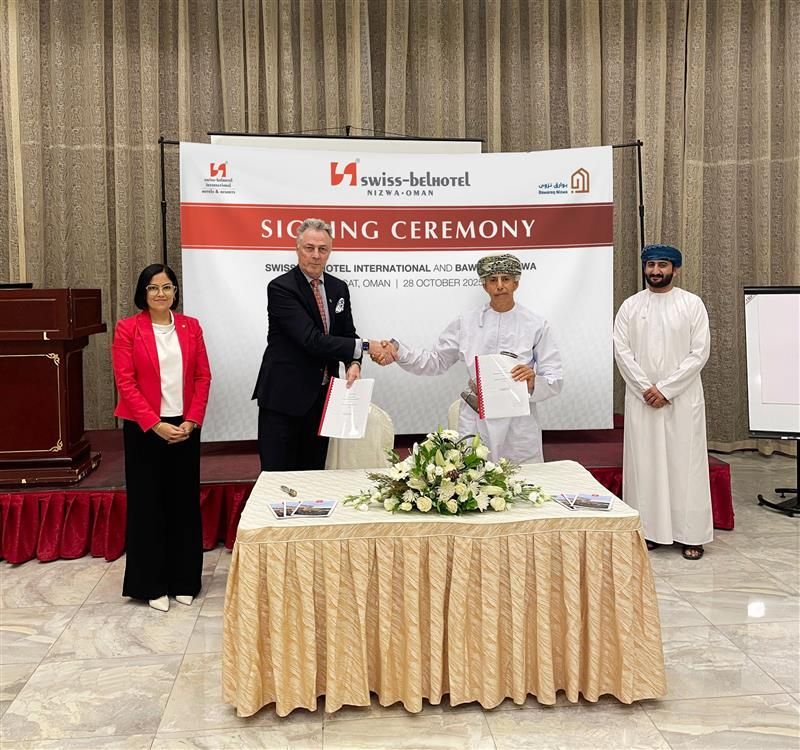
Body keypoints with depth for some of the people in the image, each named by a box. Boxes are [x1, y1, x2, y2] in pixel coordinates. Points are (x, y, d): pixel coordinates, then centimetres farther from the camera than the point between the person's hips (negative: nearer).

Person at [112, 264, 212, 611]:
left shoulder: (190, 326, 6)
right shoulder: (127, 328, -4)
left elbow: (203, 377, 4)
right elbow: (125, 382, -8)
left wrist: (191, 421, -8)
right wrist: (155, 424, -15)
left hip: (185, 428, 3)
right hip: (144, 429, -3)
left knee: (185, 502, 8)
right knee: (147, 504, 6)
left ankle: (183, 580, 22)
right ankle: (152, 584, 18)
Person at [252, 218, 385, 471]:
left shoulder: (339, 288, 9)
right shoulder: (280, 288, -12)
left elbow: (347, 334, 10)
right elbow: (311, 340, -21)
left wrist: (353, 363, -13)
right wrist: (364, 347, -22)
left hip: (322, 396, 6)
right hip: (284, 396, -6)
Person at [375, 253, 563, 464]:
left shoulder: (536, 325, -2)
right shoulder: (467, 322, 4)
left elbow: (555, 382, -2)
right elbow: (435, 361, 11)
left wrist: (533, 383, -23)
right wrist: (397, 352, -3)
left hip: (518, 427, -1)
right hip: (475, 423, 1)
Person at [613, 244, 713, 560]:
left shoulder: (692, 304, 1)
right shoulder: (630, 306, 6)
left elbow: (699, 352, -5)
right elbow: (622, 350, 0)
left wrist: (665, 389, -12)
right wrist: (646, 388, -11)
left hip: (683, 398, -2)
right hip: (641, 399, 2)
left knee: (685, 463, 1)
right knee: (643, 464, 3)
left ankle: (691, 534, 9)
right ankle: (648, 529, 12)